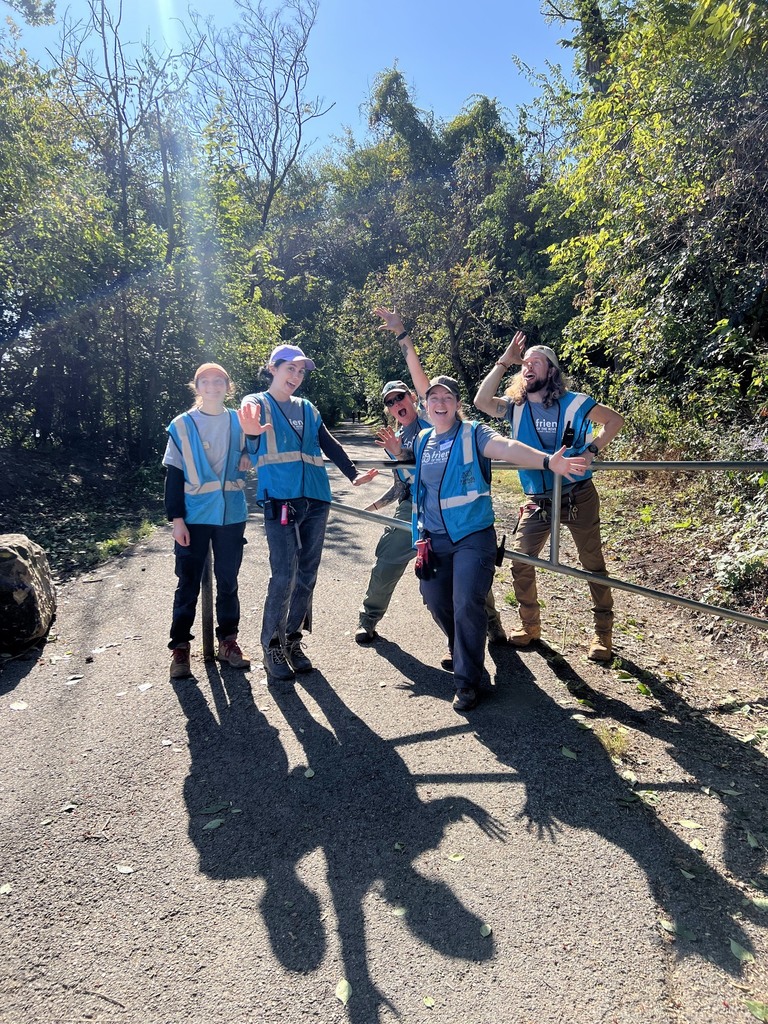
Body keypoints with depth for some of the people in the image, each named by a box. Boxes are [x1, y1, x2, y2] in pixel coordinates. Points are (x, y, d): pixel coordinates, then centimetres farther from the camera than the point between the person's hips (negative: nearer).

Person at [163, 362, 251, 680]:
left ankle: (228, 641, 22)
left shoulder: (239, 422, 6)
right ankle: (180, 646, 15)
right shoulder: (182, 426, 0)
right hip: (194, 518, -2)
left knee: (228, 581, 10)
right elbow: (174, 475, -1)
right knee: (188, 583, 4)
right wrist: (176, 518, -7)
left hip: (232, 516, 2)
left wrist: (248, 457, -3)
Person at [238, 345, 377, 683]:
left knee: (306, 576, 9)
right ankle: (272, 647, 6)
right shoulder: (257, 403, 3)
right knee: (283, 577, -10)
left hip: (315, 500, 5)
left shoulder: (307, 409, 18)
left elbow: (330, 444, 15)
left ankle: (292, 641, 23)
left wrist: (353, 474, -1)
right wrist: (252, 431, -45)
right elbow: (251, 430, -20)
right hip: (280, 501, -5)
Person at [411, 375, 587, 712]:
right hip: (434, 538, 5)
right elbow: (412, 474, 29)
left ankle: (468, 682, 2)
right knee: (436, 601, 13)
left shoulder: (473, 434, -6)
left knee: (467, 604, -13)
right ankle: (460, 651, 43)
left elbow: (509, 448, -25)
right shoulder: (421, 441, 10)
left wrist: (547, 460, -42)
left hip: (472, 536, -5)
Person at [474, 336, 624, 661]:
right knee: (520, 563, 1)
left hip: (578, 497, -3)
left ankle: (603, 632, 19)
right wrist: (504, 362, -16)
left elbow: (615, 419, 0)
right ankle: (529, 624, 20)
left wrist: (591, 450, -14)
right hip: (537, 500, 3)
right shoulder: (515, 407, 2)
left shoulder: (572, 402, -7)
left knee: (593, 564, 5)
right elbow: (481, 401, -15)